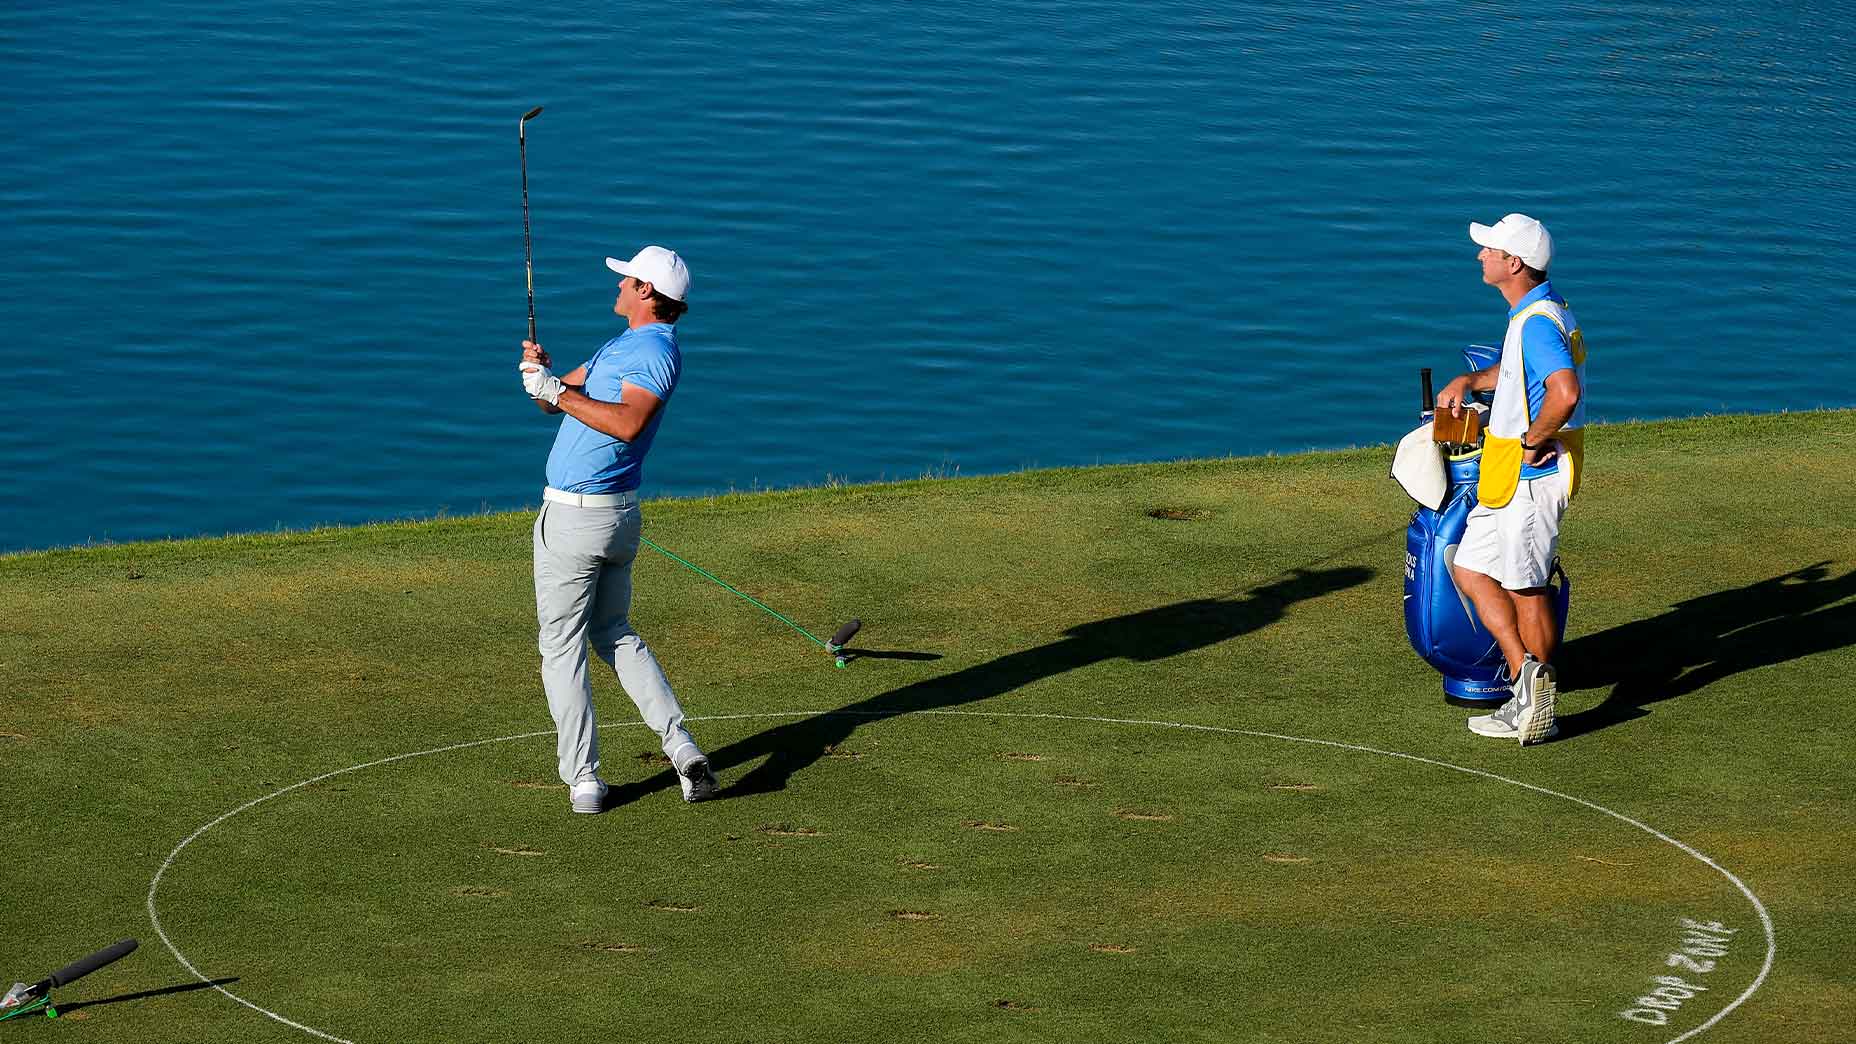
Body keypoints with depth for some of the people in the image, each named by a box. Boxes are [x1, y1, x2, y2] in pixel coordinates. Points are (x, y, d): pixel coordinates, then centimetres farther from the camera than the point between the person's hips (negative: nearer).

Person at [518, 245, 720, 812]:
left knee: (562, 648, -1)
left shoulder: (654, 351, -17)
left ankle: (583, 780, -1)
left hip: (573, 518, -10)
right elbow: (559, 399, 17)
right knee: (615, 634, 18)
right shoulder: (625, 345, 16)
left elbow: (628, 422, -34)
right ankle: (684, 752, 6)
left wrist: (558, 391, -31)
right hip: (619, 516, 10)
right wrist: (541, 371, -5)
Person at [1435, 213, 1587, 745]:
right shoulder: (1536, 312, 11)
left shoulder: (1538, 320, -22)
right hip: (1508, 475, 10)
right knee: (1469, 569, 12)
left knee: (1526, 588, -1)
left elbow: (1566, 392, -37)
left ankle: (1537, 708, 7)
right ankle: (1525, 677, 12)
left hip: (1531, 475, -10)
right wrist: (1469, 381, 19)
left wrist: (1534, 440, -23)